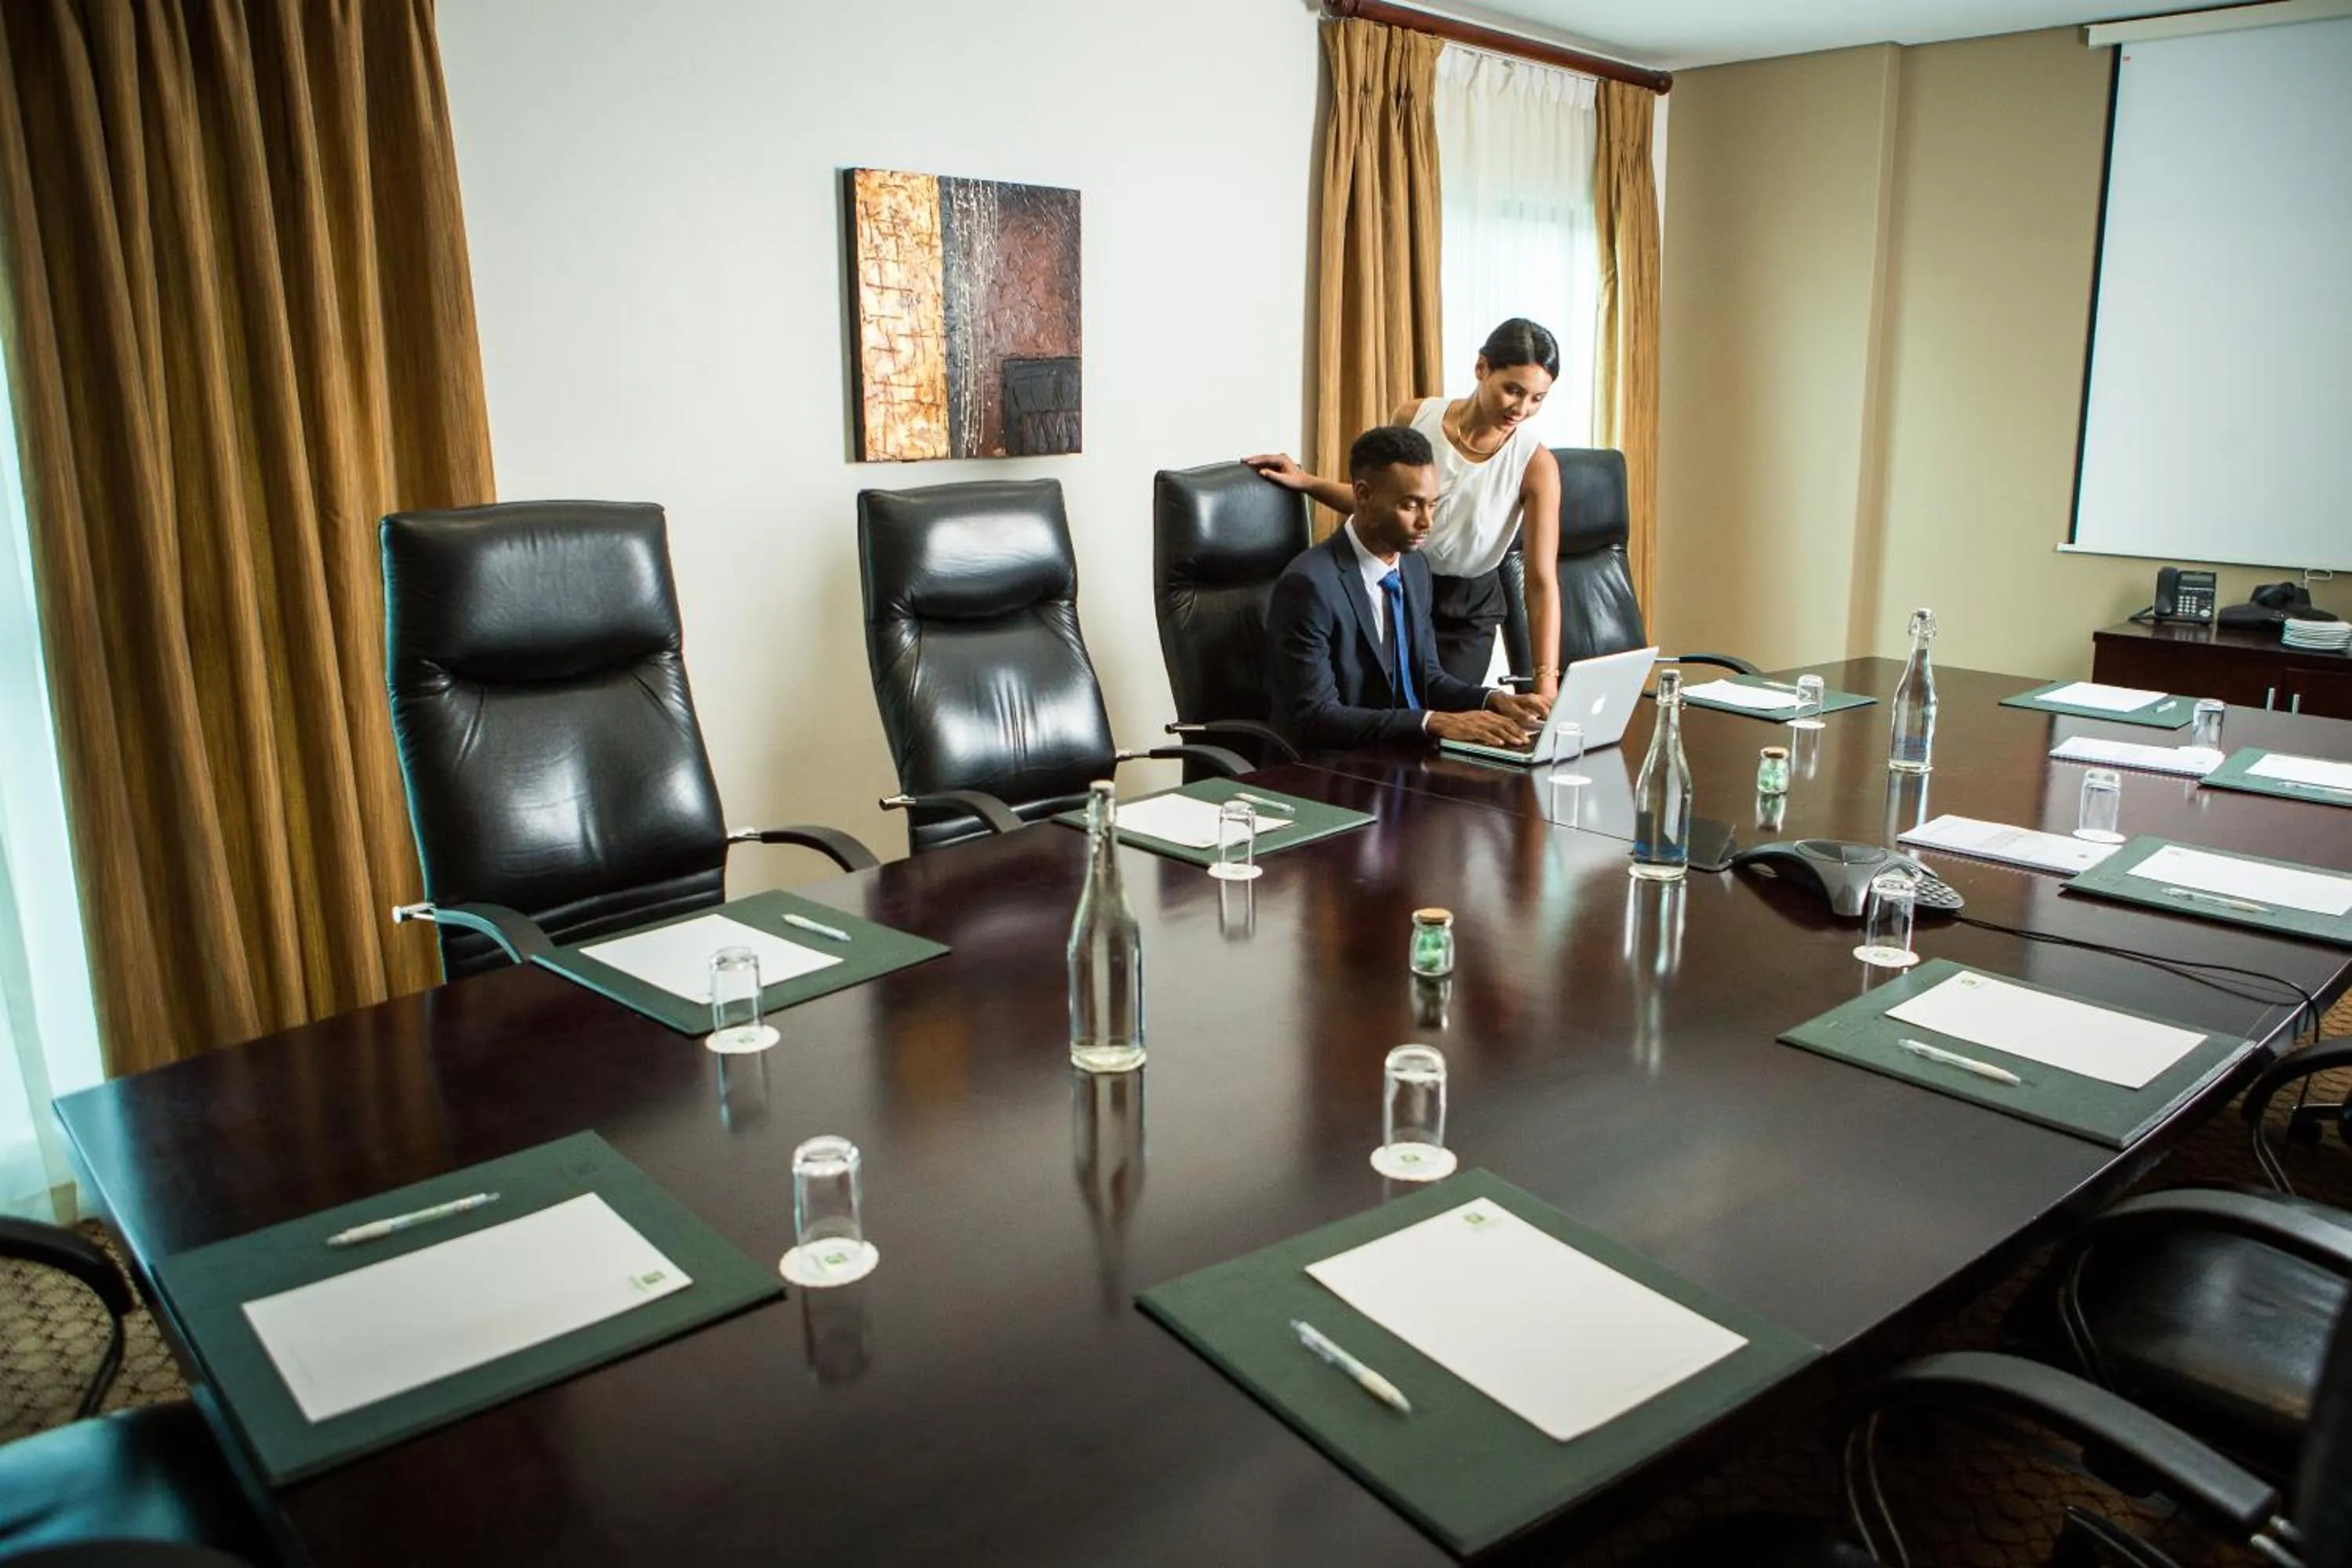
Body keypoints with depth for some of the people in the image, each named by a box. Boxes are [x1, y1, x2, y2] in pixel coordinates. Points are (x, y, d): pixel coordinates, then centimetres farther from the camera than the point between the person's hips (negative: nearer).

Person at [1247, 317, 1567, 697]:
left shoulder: (1536, 464, -18)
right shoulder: (1415, 418, -12)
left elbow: (1543, 582, -21)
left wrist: (1546, 680, -29)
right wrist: (1306, 481, -5)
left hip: (1468, 610, -1)